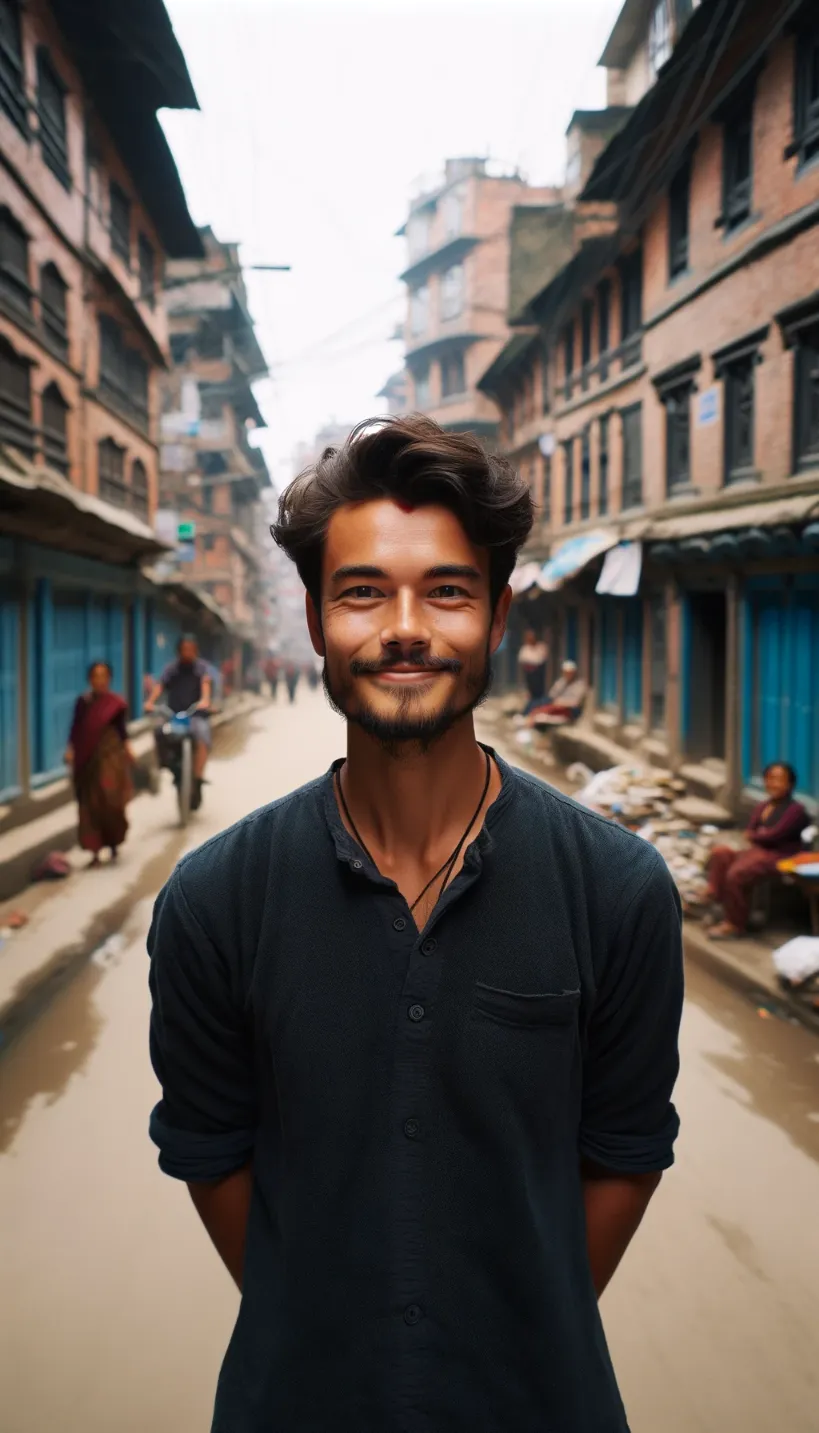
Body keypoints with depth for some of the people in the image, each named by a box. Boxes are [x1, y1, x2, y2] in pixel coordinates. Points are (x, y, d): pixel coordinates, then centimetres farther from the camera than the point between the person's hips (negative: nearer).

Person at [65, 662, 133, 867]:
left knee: (111, 800, -8)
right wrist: (70, 750, -7)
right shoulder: (83, 702, 3)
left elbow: (122, 729, 7)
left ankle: (114, 843, 16)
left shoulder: (117, 703, 0)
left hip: (111, 757, -1)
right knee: (90, 804, 2)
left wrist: (127, 750, -1)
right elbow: (76, 729, 3)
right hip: (88, 758, 2)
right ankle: (95, 851, 7)